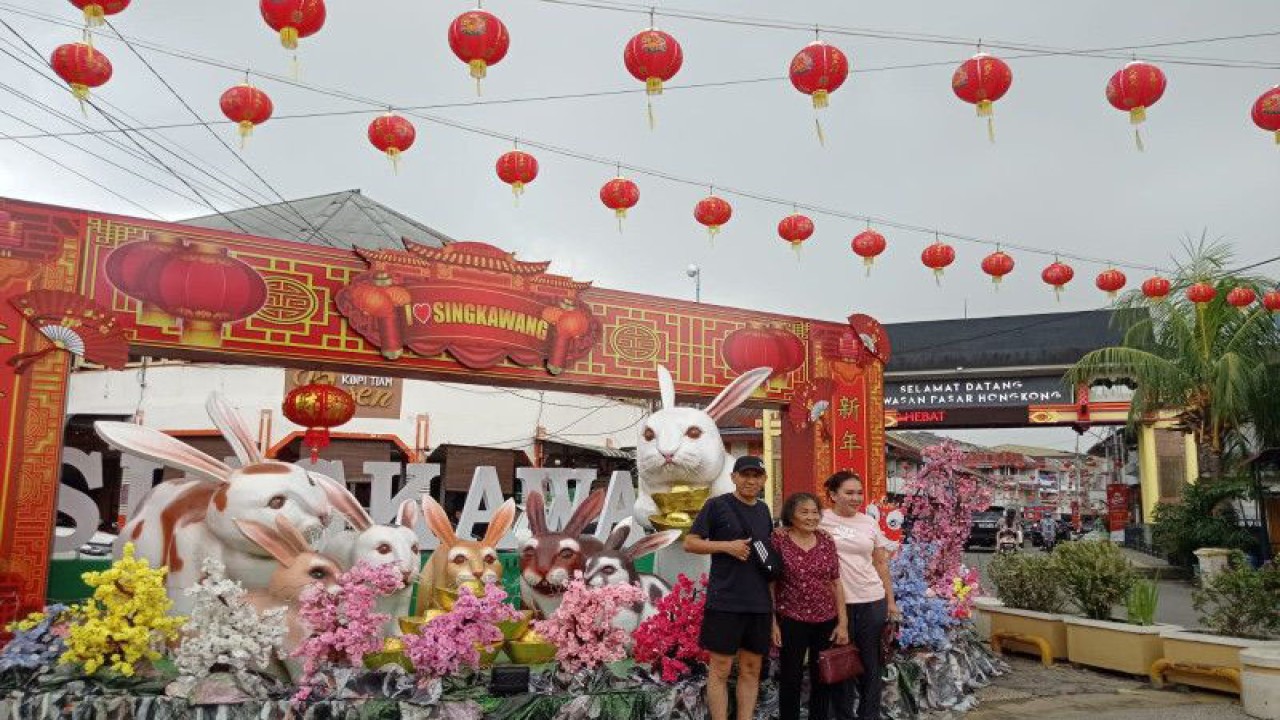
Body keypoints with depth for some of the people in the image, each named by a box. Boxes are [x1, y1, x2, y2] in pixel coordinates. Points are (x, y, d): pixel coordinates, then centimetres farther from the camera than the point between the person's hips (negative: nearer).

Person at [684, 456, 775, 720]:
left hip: (760, 603, 6)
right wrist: (727, 545, -17)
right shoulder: (716, 505, -4)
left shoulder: (764, 510, 13)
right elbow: (689, 543, -6)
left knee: (751, 668, 10)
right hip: (725, 601, -5)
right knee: (721, 668, 0)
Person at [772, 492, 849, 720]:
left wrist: (843, 622, 2)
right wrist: (772, 622, -9)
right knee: (790, 679, 7)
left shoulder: (827, 541, 2)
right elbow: (769, 583, -7)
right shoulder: (778, 540, -9)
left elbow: (836, 583, 5)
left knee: (823, 678, 14)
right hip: (791, 621, -4)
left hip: (826, 620, 4)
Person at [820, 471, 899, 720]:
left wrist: (890, 601, 11)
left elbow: (881, 563, 12)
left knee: (870, 663, 10)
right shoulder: (821, 519, -5)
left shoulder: (869, 522, 6)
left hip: (872, 601, 3)